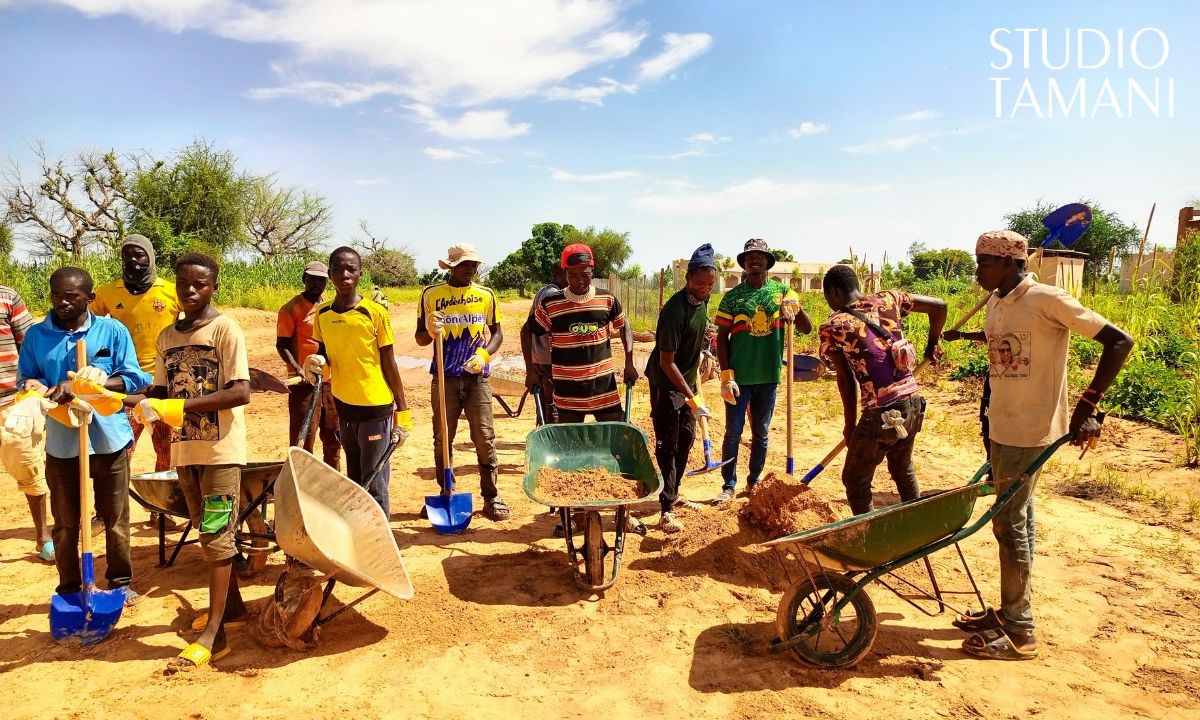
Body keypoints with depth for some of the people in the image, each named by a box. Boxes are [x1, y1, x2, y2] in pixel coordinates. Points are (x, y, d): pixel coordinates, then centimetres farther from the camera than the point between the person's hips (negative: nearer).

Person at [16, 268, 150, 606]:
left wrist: (101, 381, -23)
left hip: (109, 440, -1)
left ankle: (121, 582, 25)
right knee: (65, 522, 12)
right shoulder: (36, 335, 3)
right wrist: (44, 389, -17)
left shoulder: (113, 330, -2)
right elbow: (25, 380, 5)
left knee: (116, 518, 9)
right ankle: (69, 588, 28)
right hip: (61, 443, 2)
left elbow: (134, 378, -5)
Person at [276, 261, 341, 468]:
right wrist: (297, 369, -23)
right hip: (304, 383, -6)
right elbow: (282, 344, -9)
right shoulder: (292, 308, -6)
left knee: (333, 438, 15)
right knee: (302, 442, -2)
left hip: (330, 381, 7)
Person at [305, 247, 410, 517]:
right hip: (343, 404, 5)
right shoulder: (322, 313, 3)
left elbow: (389, 364, -6)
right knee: (354, 480, 17)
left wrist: (402, 411, -7)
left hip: (375, 407, -5)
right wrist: (315, 363, -8)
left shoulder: (375, 313, -10)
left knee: (374, 485, -1)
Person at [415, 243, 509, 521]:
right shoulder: (431, 294, 1)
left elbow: (497, 333, 11)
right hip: (445, 377, 0)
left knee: (485, 438, 0)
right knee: (442, 439, 8)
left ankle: (491, 497, 9)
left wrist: (484, 355, -8)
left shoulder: (486, 295, 5)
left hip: (477, 376, 0)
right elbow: (420, 338, 5)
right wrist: (430, 331, -18)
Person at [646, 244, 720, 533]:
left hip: (687, 380, 8)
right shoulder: (675, 310, -27)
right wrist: (692, 398, -28)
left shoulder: (702, 300, -2)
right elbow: (666, 362, -26)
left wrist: (695, 384, 15)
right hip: (665, 383, -8)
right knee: (667, 445, -6)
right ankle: (667, 510, -3)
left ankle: (673, 492, 30)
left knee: (686, 438, 14)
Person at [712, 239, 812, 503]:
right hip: (739, 376, -2)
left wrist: (796, 306, -20)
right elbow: (722, 338, -2)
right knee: (733, 433, 3)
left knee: (761, 433, 14)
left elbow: (807, 328, 0)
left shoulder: (782, 291, 4)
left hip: (769, 375, 2)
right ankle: (728, 486, 14)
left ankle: (754, 481, 27)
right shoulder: (733, 296, -1)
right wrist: (726, 376, -9)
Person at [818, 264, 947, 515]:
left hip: (882, 411, -7)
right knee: (903, 469, 28)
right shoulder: (888, 299, 5)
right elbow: (939, 306, 10)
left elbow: (846, 380, -2)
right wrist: (932, 344, 26)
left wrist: (850, 424, 9)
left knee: (855, 479, 10)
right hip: (914, 402, 7)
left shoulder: (832, 327, -8)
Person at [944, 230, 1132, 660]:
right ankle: (1012, 612, 28)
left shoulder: (1046, 299, -16)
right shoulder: (997, 303, 9)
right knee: (1016, 520, 16)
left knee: (1009, 523, -3)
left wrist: (1087, 404, -21)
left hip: (1030, 430, -8)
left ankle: (1019, 632, 10)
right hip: (1002, 426, 8)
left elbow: (1119, 341, -17)